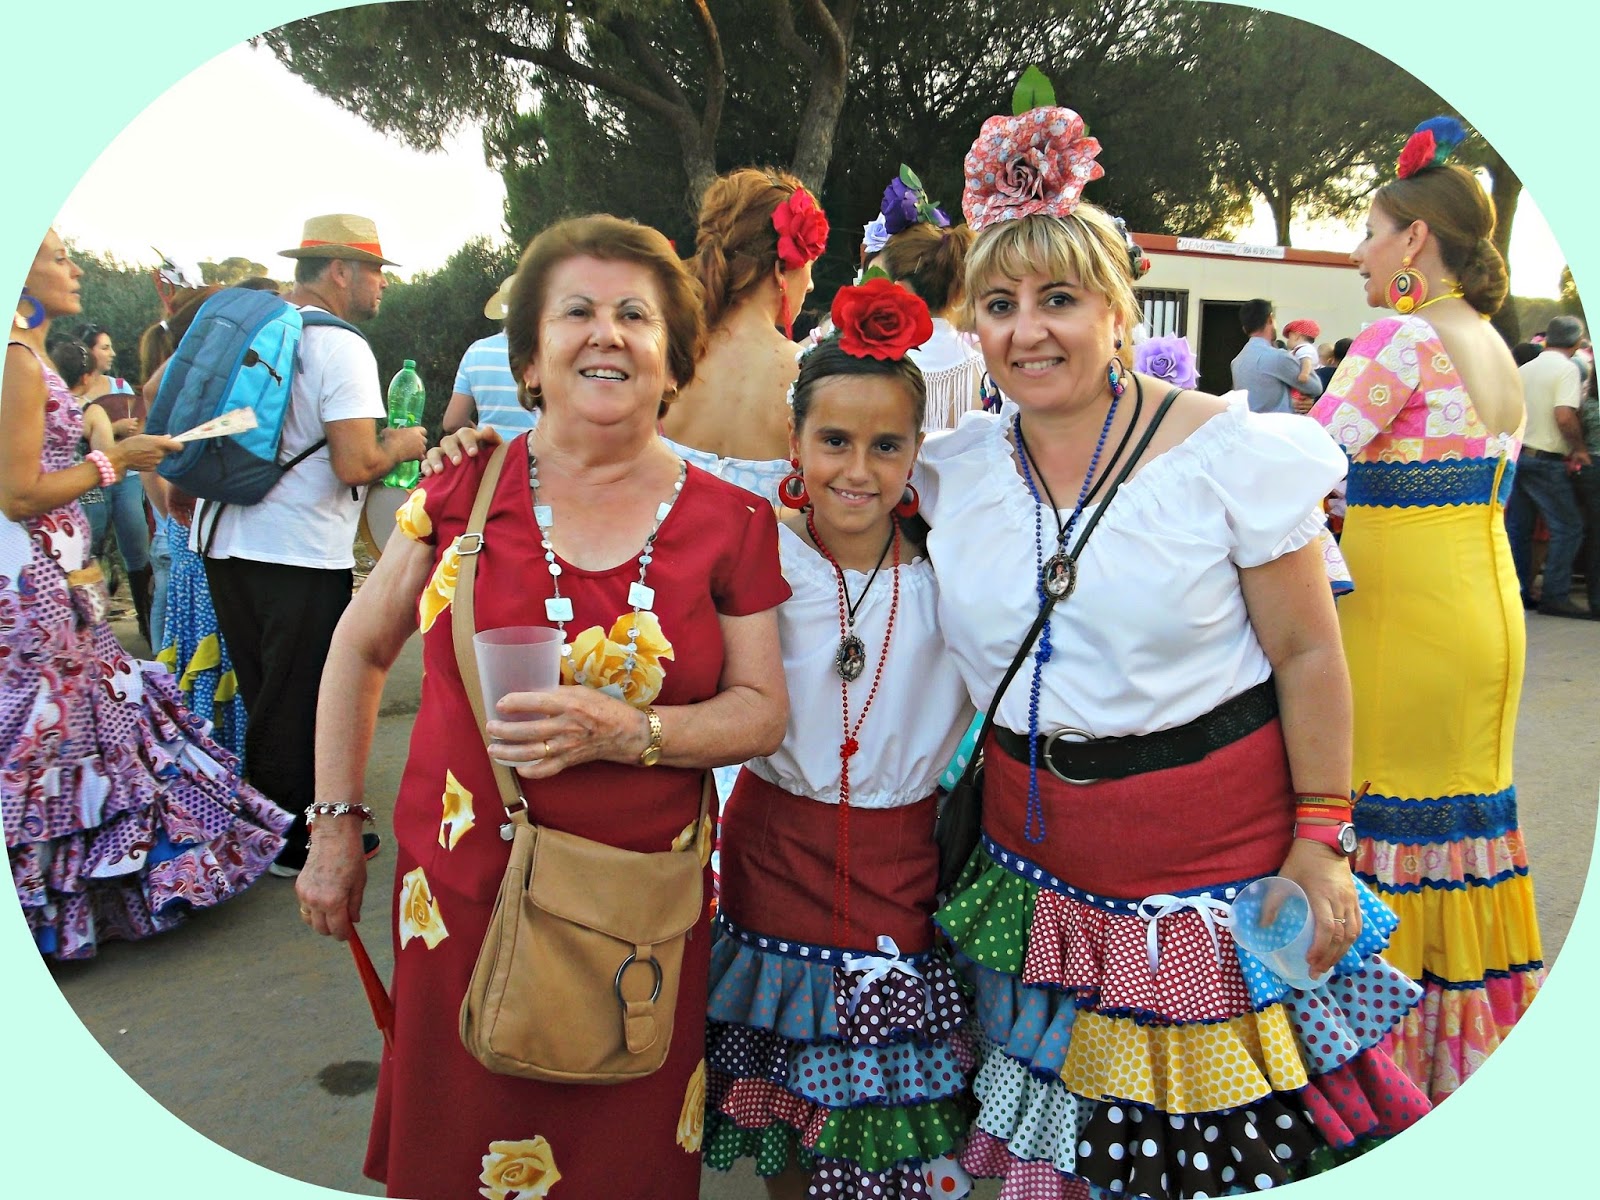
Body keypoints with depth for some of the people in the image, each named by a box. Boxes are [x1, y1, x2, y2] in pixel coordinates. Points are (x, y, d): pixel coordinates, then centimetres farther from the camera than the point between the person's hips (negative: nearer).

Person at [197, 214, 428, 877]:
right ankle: (297, 840, 19)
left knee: (260, 693, 19)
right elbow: (356, 464, -23)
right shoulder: (341, 346, -13)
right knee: (301, 701, 6)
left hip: (225, 540, 8)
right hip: (301, 554, -8)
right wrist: (402, 445, -3)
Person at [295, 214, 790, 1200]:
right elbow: (361, 647, 9)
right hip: (463, 892, 1)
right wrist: (335, 830, 9)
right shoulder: (465, 491, -3)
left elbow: (762, 711, -1)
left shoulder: (731, 524, -4)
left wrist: (623, 731, -18)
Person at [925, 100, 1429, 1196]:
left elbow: (1309, 654, -8)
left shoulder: (1225, 450, -11)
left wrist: (1320, 841, -8)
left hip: (1219, 854, -3)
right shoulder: (958, 470, 0)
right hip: (1038, 855, 4)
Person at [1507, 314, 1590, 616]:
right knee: (1568, 526, -1)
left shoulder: (1523, 369, 12)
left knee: (1518, 528, 10)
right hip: (1545, 461, -7)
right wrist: (1580, 447, -7)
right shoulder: (1567, 368, -9)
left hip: (1516, 455, 7)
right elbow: (1564, 416, -20)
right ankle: (1556, 597, -4)